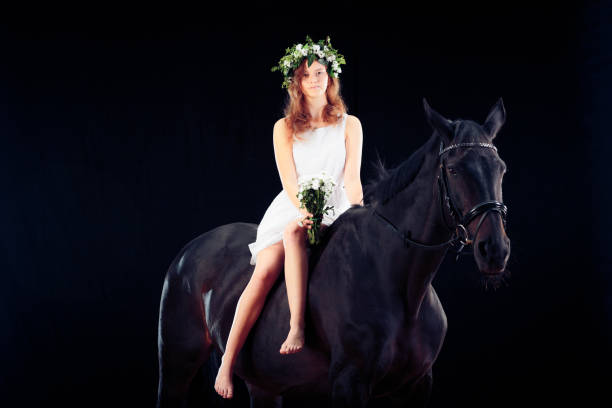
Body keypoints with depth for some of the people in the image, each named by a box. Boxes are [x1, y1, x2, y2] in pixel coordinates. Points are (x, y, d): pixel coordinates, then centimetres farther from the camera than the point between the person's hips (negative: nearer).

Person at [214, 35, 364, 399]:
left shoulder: (349, 124, 9)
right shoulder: (285, 128, 10)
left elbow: (352, 176, -1)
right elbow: (289, 180, -2)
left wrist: (358, 207, -21)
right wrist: (304, 209, -22)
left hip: (333, 211, -1)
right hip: (291, 207, 1)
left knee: (293, 233, -36)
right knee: (265, 271, -24)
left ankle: (297, 327, -39)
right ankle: (227, 365, -28)